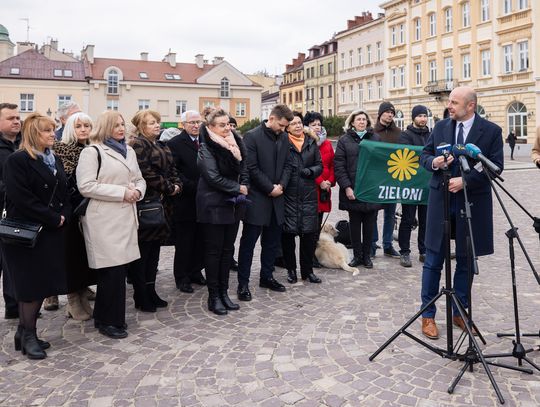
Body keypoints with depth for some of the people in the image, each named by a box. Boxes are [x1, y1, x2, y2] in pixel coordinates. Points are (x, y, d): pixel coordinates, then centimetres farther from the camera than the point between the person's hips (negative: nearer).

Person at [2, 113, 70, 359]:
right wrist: (53, 218, -17)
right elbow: (21, 198, -19)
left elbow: (64, 192, 13)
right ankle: (27, 335, 13)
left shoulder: (54, 160, 14)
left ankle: (25, 331, 22)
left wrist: (63, 216, -5)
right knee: (31, 284, -1)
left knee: (43, 283, 9)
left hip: (52, 233, 7)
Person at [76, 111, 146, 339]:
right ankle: (108, 321, 9)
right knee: (112, 269, -5)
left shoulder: (128, 151, 18)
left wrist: (137, 191, -2)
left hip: (126, 217, 7)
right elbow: (86, 186, -15)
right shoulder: (92, 152, -5)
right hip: (104, 220, -7)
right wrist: (122, 192, -17)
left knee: (119, 268, 10)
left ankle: (105, 317, 24)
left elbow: (139, 179, 22)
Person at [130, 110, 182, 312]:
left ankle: (150, 291, 24)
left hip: (160, 204, 9)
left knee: (154, 250, 14)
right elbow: (146, 173, -20)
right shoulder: (138, 145, -10)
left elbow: (172, 169, 18)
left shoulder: (162, 147, 17)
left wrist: (177, 185, -3)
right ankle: (141, 297, 8)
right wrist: (169, 188, -13)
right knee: (142, 251, -1)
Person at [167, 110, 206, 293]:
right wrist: (193, 187, -17)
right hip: (185, 201, -5)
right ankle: (182, 277, 15)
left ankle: (195, 272, 26)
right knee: (183, 242, 4)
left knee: (200, 239, 12)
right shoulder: (174, 144, -5)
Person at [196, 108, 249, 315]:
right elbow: (213, 177, -18)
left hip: (233, 204, 6)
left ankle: (223, 292, 20)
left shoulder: (235, 143, 8)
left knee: (227, 249, 10)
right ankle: (214, 296, 10)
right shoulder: (206, 148, -11)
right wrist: (238, 188, -12)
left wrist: (245, 185, -4)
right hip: (214, 205, -6)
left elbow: (244, 169, 15)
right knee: (214, 251, 1)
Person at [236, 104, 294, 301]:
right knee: (248, 241, 0)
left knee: (272, 240, 13)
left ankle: (267, 277, 27)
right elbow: (252, 168, -14)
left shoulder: (284, 137, 8)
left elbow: (287, 164, 13)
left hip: (276, 196, 6)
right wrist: (270, 188, -13)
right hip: (256, 198, -6)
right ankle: (243, 283, 8)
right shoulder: (252, 136, -10)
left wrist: (281, 185, -2)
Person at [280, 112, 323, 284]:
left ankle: (307, 270, 18)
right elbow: (284, 168, -6)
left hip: (308, 194, 3)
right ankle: (291, 269, 18)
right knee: (288, 233, 1)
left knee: (309, 233, 3)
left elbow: (319, 165, 13)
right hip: (289, 195, -3)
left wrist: (311, 171, -7)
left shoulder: (311, 142, 11)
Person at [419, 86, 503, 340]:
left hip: (472, 202, -1)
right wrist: (433, 162, -13)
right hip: (441, 201, 1)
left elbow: (495, 166, -8)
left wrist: (466, 180, -19)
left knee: (465, 260, 10)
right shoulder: (441, 127, 6)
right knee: (433, 261, 4)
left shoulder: (491, 131, -2)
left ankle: (459, 312, 26)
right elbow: (424, 155, 10)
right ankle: (428, 315, 15)